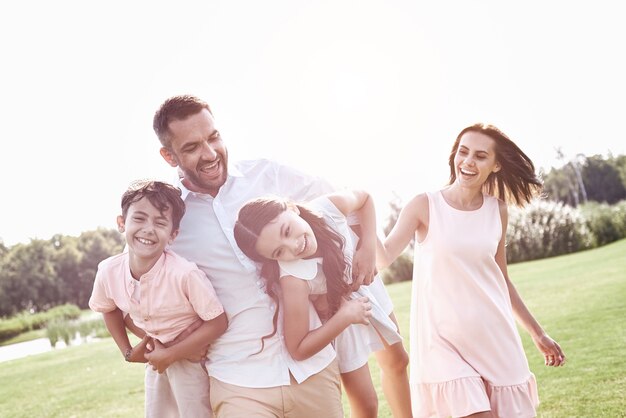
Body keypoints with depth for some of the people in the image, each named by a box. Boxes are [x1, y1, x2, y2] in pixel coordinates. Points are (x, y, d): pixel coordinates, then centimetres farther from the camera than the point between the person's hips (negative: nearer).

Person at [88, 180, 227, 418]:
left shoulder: (185, 274, -34)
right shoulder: (108, 272, -17)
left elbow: (217, 323, -24)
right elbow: (109, 308, 7)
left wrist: (171, 355, -20)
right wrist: (127, 351, 3)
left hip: (191, 358, -5)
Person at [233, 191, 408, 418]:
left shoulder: (329, 207, -32)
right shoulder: (293, 279, -40)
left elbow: (364, 198, -8)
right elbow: (298, 349, -32)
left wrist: (369, 248, -18)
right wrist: (345, 317, -37)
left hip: (366, 286, 5)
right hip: (337, 317, -5)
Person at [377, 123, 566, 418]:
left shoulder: (496, 209, 5)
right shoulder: (425, 206, -5)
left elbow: (501, 279, 14)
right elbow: (384, 258, -15)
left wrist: (537, 332, 19)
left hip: (495, 337, 4)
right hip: (444, 339, -4)